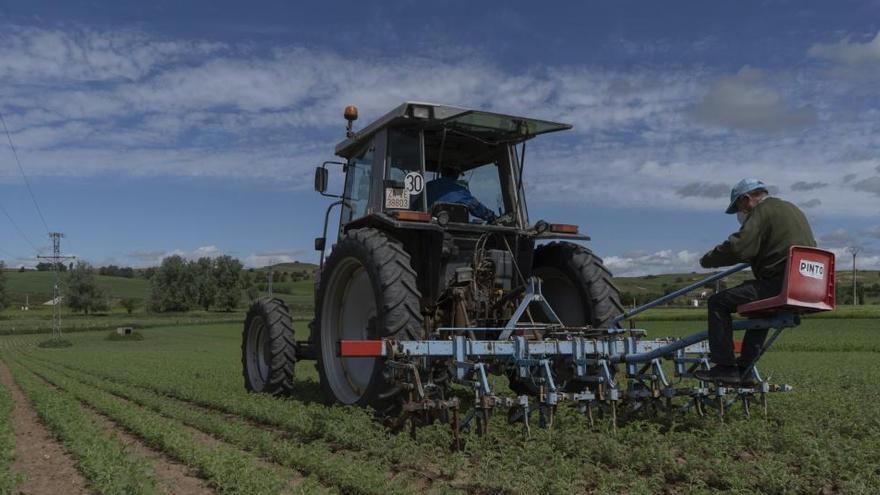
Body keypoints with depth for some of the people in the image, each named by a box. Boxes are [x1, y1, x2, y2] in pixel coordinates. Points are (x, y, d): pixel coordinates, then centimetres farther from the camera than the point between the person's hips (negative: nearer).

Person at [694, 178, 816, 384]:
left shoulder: (762, 211, -6)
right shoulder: (791, 208, 25)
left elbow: (738, 247, -17)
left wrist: (707, 260, -4)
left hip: (781, 286, -10)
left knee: (719, 302, -6)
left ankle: (726, 367, -6)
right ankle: (745, 368, 32)